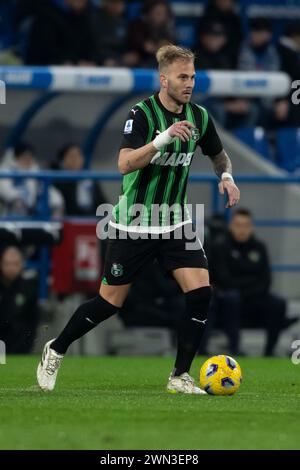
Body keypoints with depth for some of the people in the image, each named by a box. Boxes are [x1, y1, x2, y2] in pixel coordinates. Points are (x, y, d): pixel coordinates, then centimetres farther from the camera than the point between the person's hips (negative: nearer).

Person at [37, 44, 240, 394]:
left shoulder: (199, 116, 1)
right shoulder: (143, 113, -17)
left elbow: (218, 153, 21)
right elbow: (124, 164, -29)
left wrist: (226, 175, -1)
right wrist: (164, 138, -39)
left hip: (175, 222, 5)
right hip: (132, 225, -5)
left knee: (200, 291, -13)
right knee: (110, 302, 3)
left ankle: (180, 377, -3)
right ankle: (56, 350, 27)